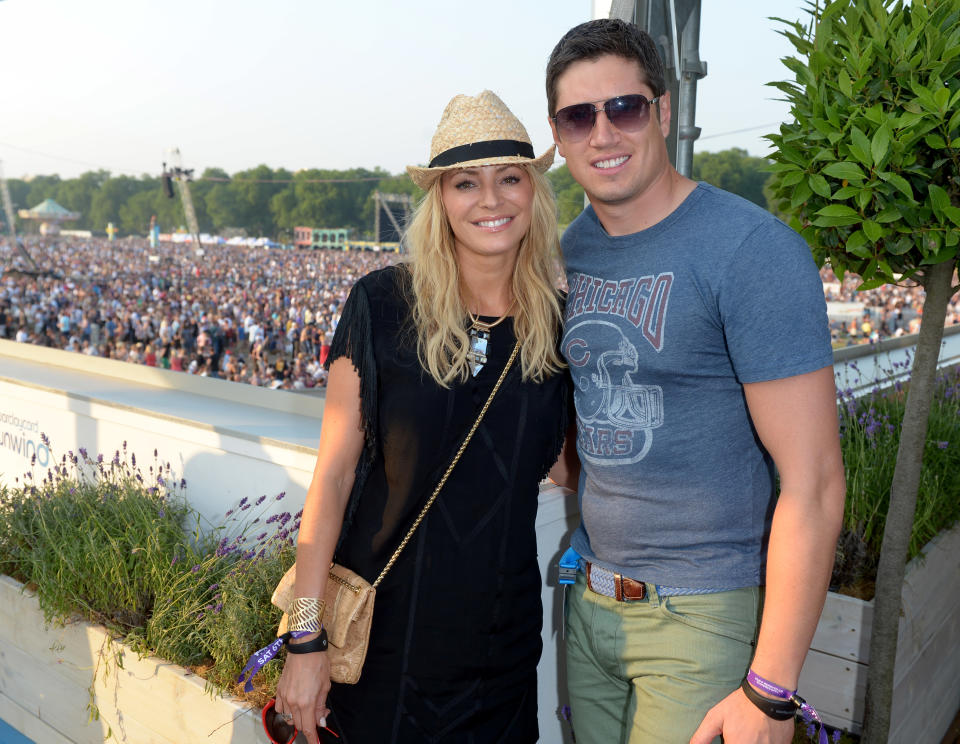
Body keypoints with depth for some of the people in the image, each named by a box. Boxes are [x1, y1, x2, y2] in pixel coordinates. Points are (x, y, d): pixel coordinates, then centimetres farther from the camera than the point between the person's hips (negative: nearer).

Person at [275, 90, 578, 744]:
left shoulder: (558, 321, -3)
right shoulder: (383, 305, -12)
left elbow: (561, 464, 7)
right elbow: (333, 473, -10)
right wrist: (308, 637, -10)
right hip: (385, 631, -2)